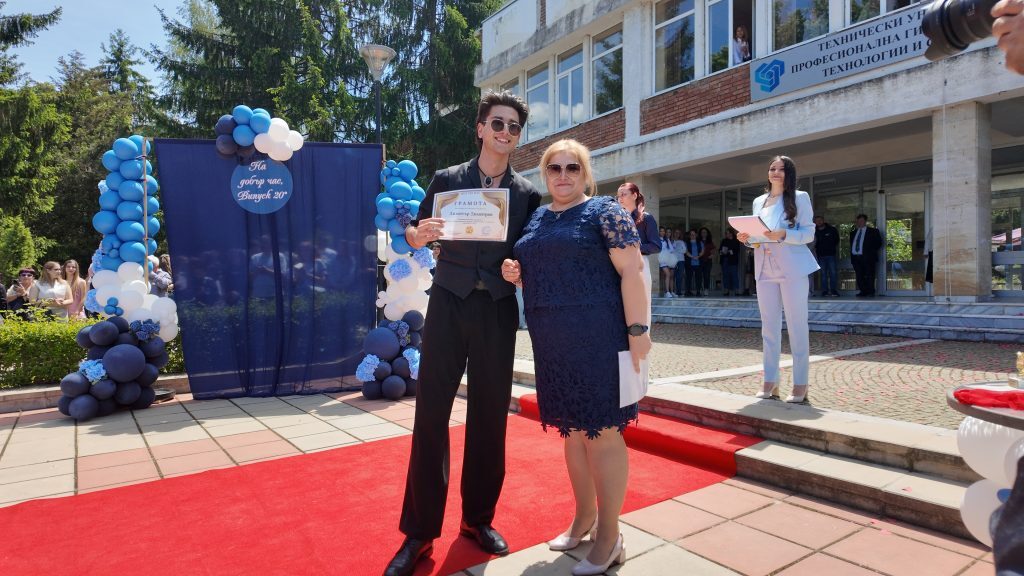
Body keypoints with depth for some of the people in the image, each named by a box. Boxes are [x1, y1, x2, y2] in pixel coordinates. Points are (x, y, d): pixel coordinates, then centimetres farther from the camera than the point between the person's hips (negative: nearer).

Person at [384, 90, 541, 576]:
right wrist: (421, 234, -14)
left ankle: (479, 518, 24)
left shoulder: (527, 194, 9)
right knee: (431, 413, -1)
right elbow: (415, 237, 8)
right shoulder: (447, 180, 6)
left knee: (490, 416, 7)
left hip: (498, 311, 2)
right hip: (449, 304, -1)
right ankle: (419, 530, 11)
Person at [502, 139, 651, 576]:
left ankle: (609, 537, 13)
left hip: (596, 339, -7)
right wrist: (516, 274, 4)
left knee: (601, 432, -1)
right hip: (553, 343, 7)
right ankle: (585, 517, 31)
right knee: (573, 430, 15)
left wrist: (638, 329, -19)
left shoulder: (604, 212, -5)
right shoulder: (537, 219, 15)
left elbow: (632, 271, -12)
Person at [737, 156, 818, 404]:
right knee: (769, 327, 5)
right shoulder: (758, 201, 18)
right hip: (764, 270, 5)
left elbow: (809, 233, -5)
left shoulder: (800, 197, 3)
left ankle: (800, 384, 2)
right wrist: (747, 239, -1)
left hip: (793, 269, -5)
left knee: (797, 327, -3)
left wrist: (783, 235, -21)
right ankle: (770, 381, 11)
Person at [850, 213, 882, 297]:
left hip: (867, 257, -4)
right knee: (859, 277, 2)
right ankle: (863, 292, 8)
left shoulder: (872, 231, 6)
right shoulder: (853, 233, 21)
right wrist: (851, 257, 9)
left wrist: (871, 251, -4)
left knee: (869, 276, -4)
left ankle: (870, 293, 1)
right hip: (856, 258, 5)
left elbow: (878, 242, 2)